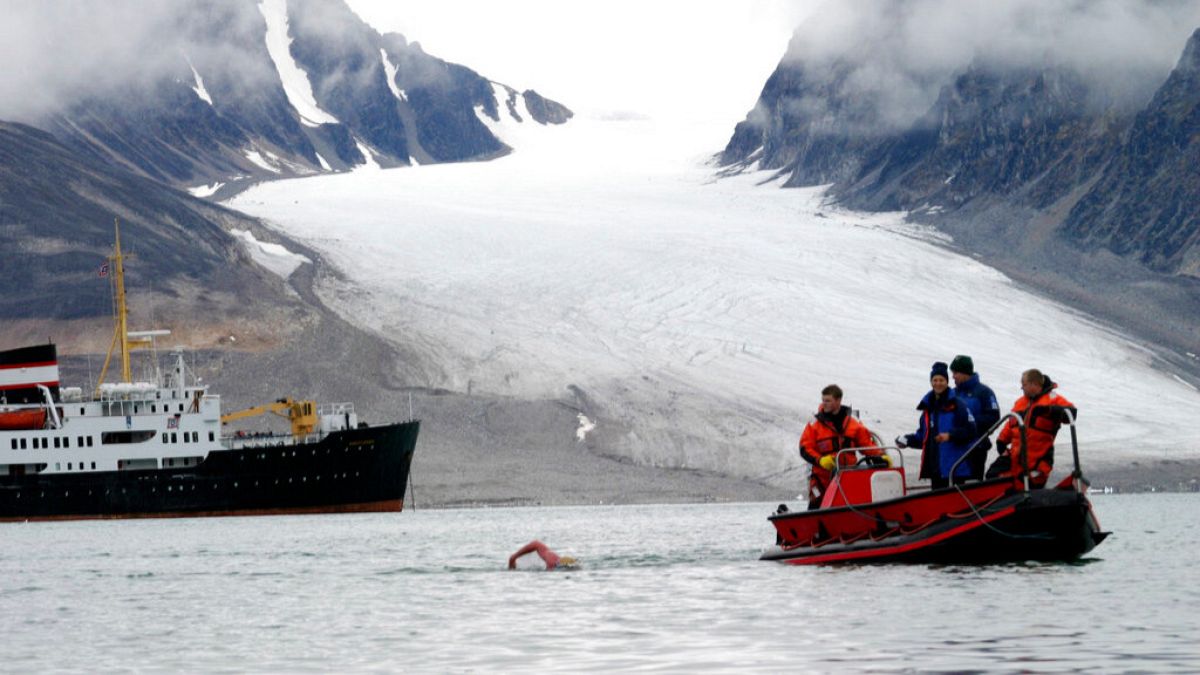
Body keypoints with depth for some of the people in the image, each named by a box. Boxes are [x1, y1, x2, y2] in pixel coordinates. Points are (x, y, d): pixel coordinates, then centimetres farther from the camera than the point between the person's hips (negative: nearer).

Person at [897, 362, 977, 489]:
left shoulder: (956, 405, -4)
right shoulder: (928, 407, 15)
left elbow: (970, 431, -9)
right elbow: (923, 436, 21)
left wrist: (950, 435, -19)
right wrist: (908, 440, 5)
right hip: (934, 468, 6)